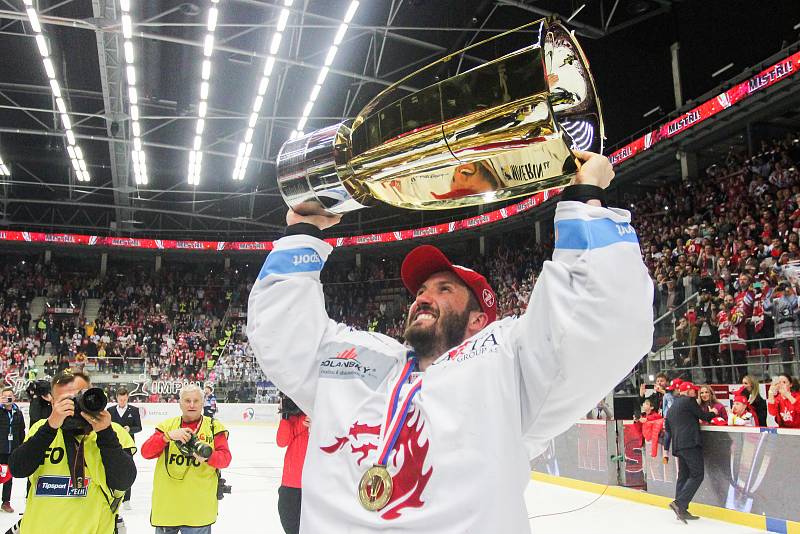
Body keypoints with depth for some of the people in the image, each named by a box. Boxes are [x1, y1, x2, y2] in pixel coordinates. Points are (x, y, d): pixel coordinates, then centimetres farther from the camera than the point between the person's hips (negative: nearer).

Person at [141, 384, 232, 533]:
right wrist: (168, 436, -22)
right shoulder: (167, 425, 7)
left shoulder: (214, 427, 1)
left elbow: (225, 458, -9)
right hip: (166, 507, 2)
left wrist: (208, 456, -30)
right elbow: (146, 452, -6)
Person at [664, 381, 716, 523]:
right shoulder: (689, 401, 0)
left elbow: (667, 430, 23)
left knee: (683, 476, 11)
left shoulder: (672, 407, 23)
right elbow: (704, 416, 5)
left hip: (678, 446, 8)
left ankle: (681, 510, 9)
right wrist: (712, 413, 27)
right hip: (690, 443, -8)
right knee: (697, 475, -8)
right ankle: (679, 503, -18)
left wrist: (666, 450, 24)